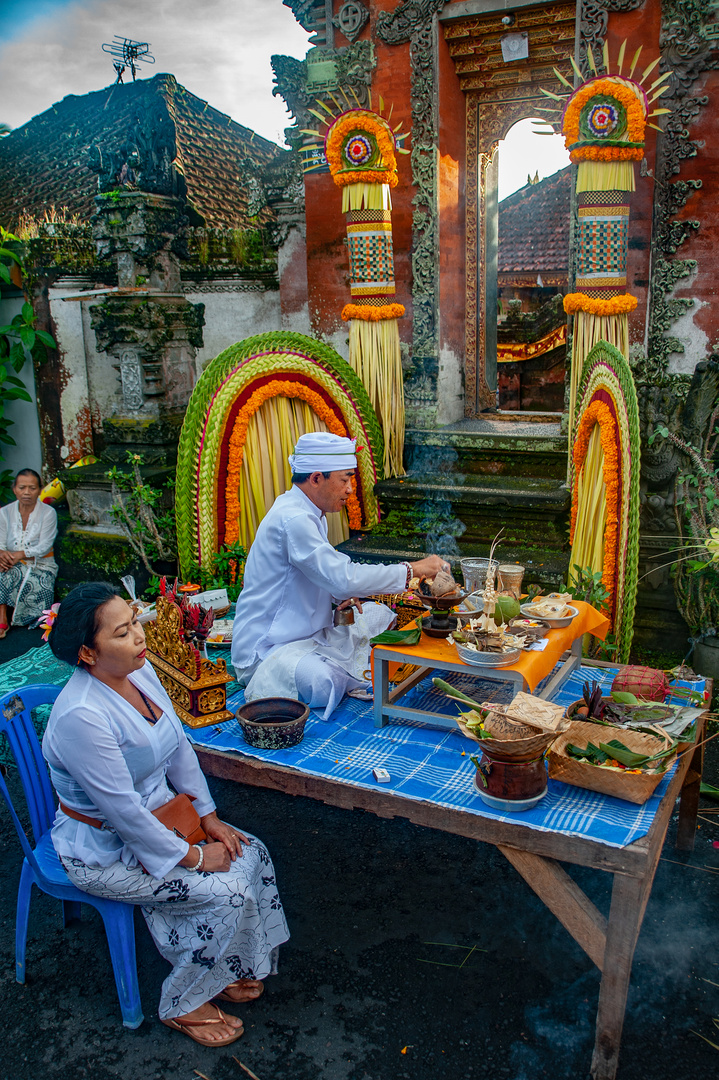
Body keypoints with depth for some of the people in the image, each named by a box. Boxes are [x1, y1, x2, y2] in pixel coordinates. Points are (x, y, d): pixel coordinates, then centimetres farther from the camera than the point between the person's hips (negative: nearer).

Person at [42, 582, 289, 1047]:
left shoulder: (140, 671, -6)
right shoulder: (81, 716, -33)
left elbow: (180, 747, 4)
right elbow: (121, 809, -28)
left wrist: (209, 817, 2)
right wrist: (193, 857, -19)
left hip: (157, 817, 8)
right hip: (105, 851, -8)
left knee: (253, 855, 0)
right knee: (227, 893, -16)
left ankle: (227, 969, 20)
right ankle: (184, 1005, 9)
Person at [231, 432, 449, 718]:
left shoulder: (309, 513, 8)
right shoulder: (293, 518, -25)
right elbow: (343, 577, -32)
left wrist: (343, 595, -1)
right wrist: (411, 570, -24)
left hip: (308, 630, 10)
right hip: (268, 647, -9)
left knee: (381, 616, 10)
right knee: (324, 684, -34)